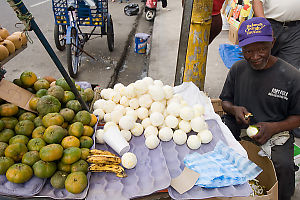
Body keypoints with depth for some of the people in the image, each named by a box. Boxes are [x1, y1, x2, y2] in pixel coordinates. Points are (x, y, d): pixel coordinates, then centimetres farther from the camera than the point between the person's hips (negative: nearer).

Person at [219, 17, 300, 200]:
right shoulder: (238, 69, 3)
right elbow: (225, 101, 14)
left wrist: (274, 128, -17)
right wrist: (234, 109, -10)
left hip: (276, 134, -2)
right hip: (236, 128, 3)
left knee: (283, 166, -30)